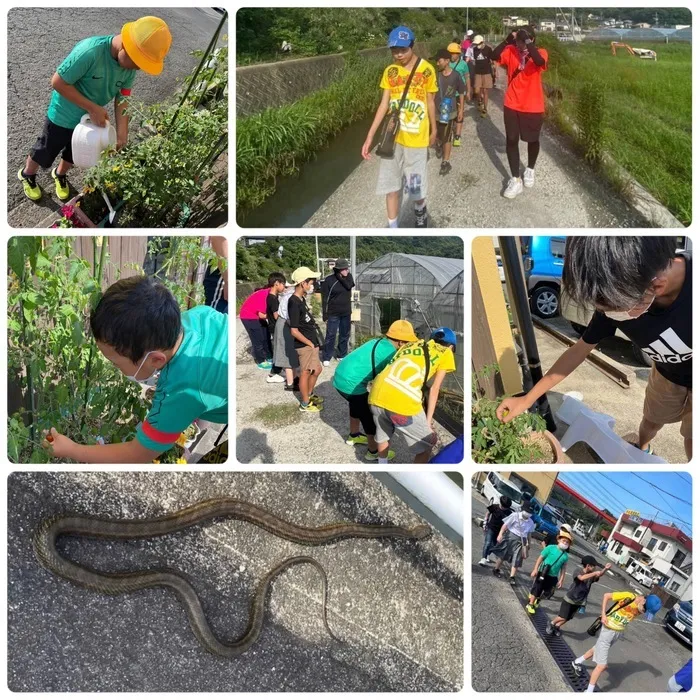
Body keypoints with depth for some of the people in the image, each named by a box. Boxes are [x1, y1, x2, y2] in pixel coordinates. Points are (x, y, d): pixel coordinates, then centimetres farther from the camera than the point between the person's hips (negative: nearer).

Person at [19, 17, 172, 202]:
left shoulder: (130, 64, -18)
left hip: (90, 120, 5)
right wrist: (92, 108, -31)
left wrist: (122, 132, -24)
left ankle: (60, 175, 58)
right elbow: (58, 82, -30)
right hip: (63, 118, -5)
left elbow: (122, 98, -12)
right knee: (44, 153, 19)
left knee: (74, 155, 29)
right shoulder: (90, 52, -38)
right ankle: (27, 175, 48)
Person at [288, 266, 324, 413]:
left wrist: (314, 342, 14)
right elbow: (294, 331, -22)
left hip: (312, 342, 9)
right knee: (305, 373, 4)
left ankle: (309, 395, 39)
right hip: (305, 345, -9)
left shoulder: (301, 299, 7)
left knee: (317, 369, 20)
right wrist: (310, 343, -14)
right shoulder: (294, 303, -22)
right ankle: (305, 404, 18)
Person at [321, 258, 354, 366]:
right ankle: (327, 357, 7)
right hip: (333, 313, -5)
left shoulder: (348, 277, 2)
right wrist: (325, 315, -13)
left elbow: (349, 285, -20)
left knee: (345, 335, 12)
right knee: (331, 335, -2)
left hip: (346, 312, 5)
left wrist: (340, 276, -17)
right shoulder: (329, 280, -12)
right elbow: (325, 299, -10)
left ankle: (342, 355, 25)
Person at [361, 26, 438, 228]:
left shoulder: (426, 70, -6)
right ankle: (393, 228, 19)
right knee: (391, 186, 6)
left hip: (416, 138, -3)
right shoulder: (390, 71, 1)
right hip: (392, 137, 3)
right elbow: (384, 104, 1)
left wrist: (434, 130, 15)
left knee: (415, 188, 2)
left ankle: (420, 211, 36)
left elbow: (430, 103, 4)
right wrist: (370, 136, -5)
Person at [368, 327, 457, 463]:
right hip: (402, 401, -6)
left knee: (383, 434, 33)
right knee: (427, 444, 19)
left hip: (377, 394, 6)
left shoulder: (410, 344, 31)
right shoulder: (445, 353, 19)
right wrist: (428, 422, 13)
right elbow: (434, 389, 12)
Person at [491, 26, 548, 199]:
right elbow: (494, 56, -18)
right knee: (511, 140, 1)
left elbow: (539, 62, -32)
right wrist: (508, 39, -28)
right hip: (512, 105, 2)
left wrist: (527, 42, -30)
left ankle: (530, 170, 40)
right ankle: (515, 179, 10)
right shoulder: (511, 51, -2)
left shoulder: (540, 52, -9)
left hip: (533, 107, -2)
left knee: (532, 140, 14)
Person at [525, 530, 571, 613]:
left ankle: (536, 601, 40)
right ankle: (530, 604, 19)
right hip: (543, 573, -4)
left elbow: (563, 568, 6)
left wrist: (561, 580, 5)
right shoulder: (551, 548, -12)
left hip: (553, 577, 5)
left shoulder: (565, 555, -1)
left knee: (547, 592, 15)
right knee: (537, 589, 3)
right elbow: (540, 558, -10)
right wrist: (535, 569, -13)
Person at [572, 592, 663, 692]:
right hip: (608, 630, -7)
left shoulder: (640, 609, -9)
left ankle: (577, 662, 52)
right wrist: (603, 614, -20)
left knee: (598, 649, 28)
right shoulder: (629, 597, -27)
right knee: (602, 665, -6)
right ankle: (589, 691, 8)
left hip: (619, 632, 7)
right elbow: (606, 596, -17)